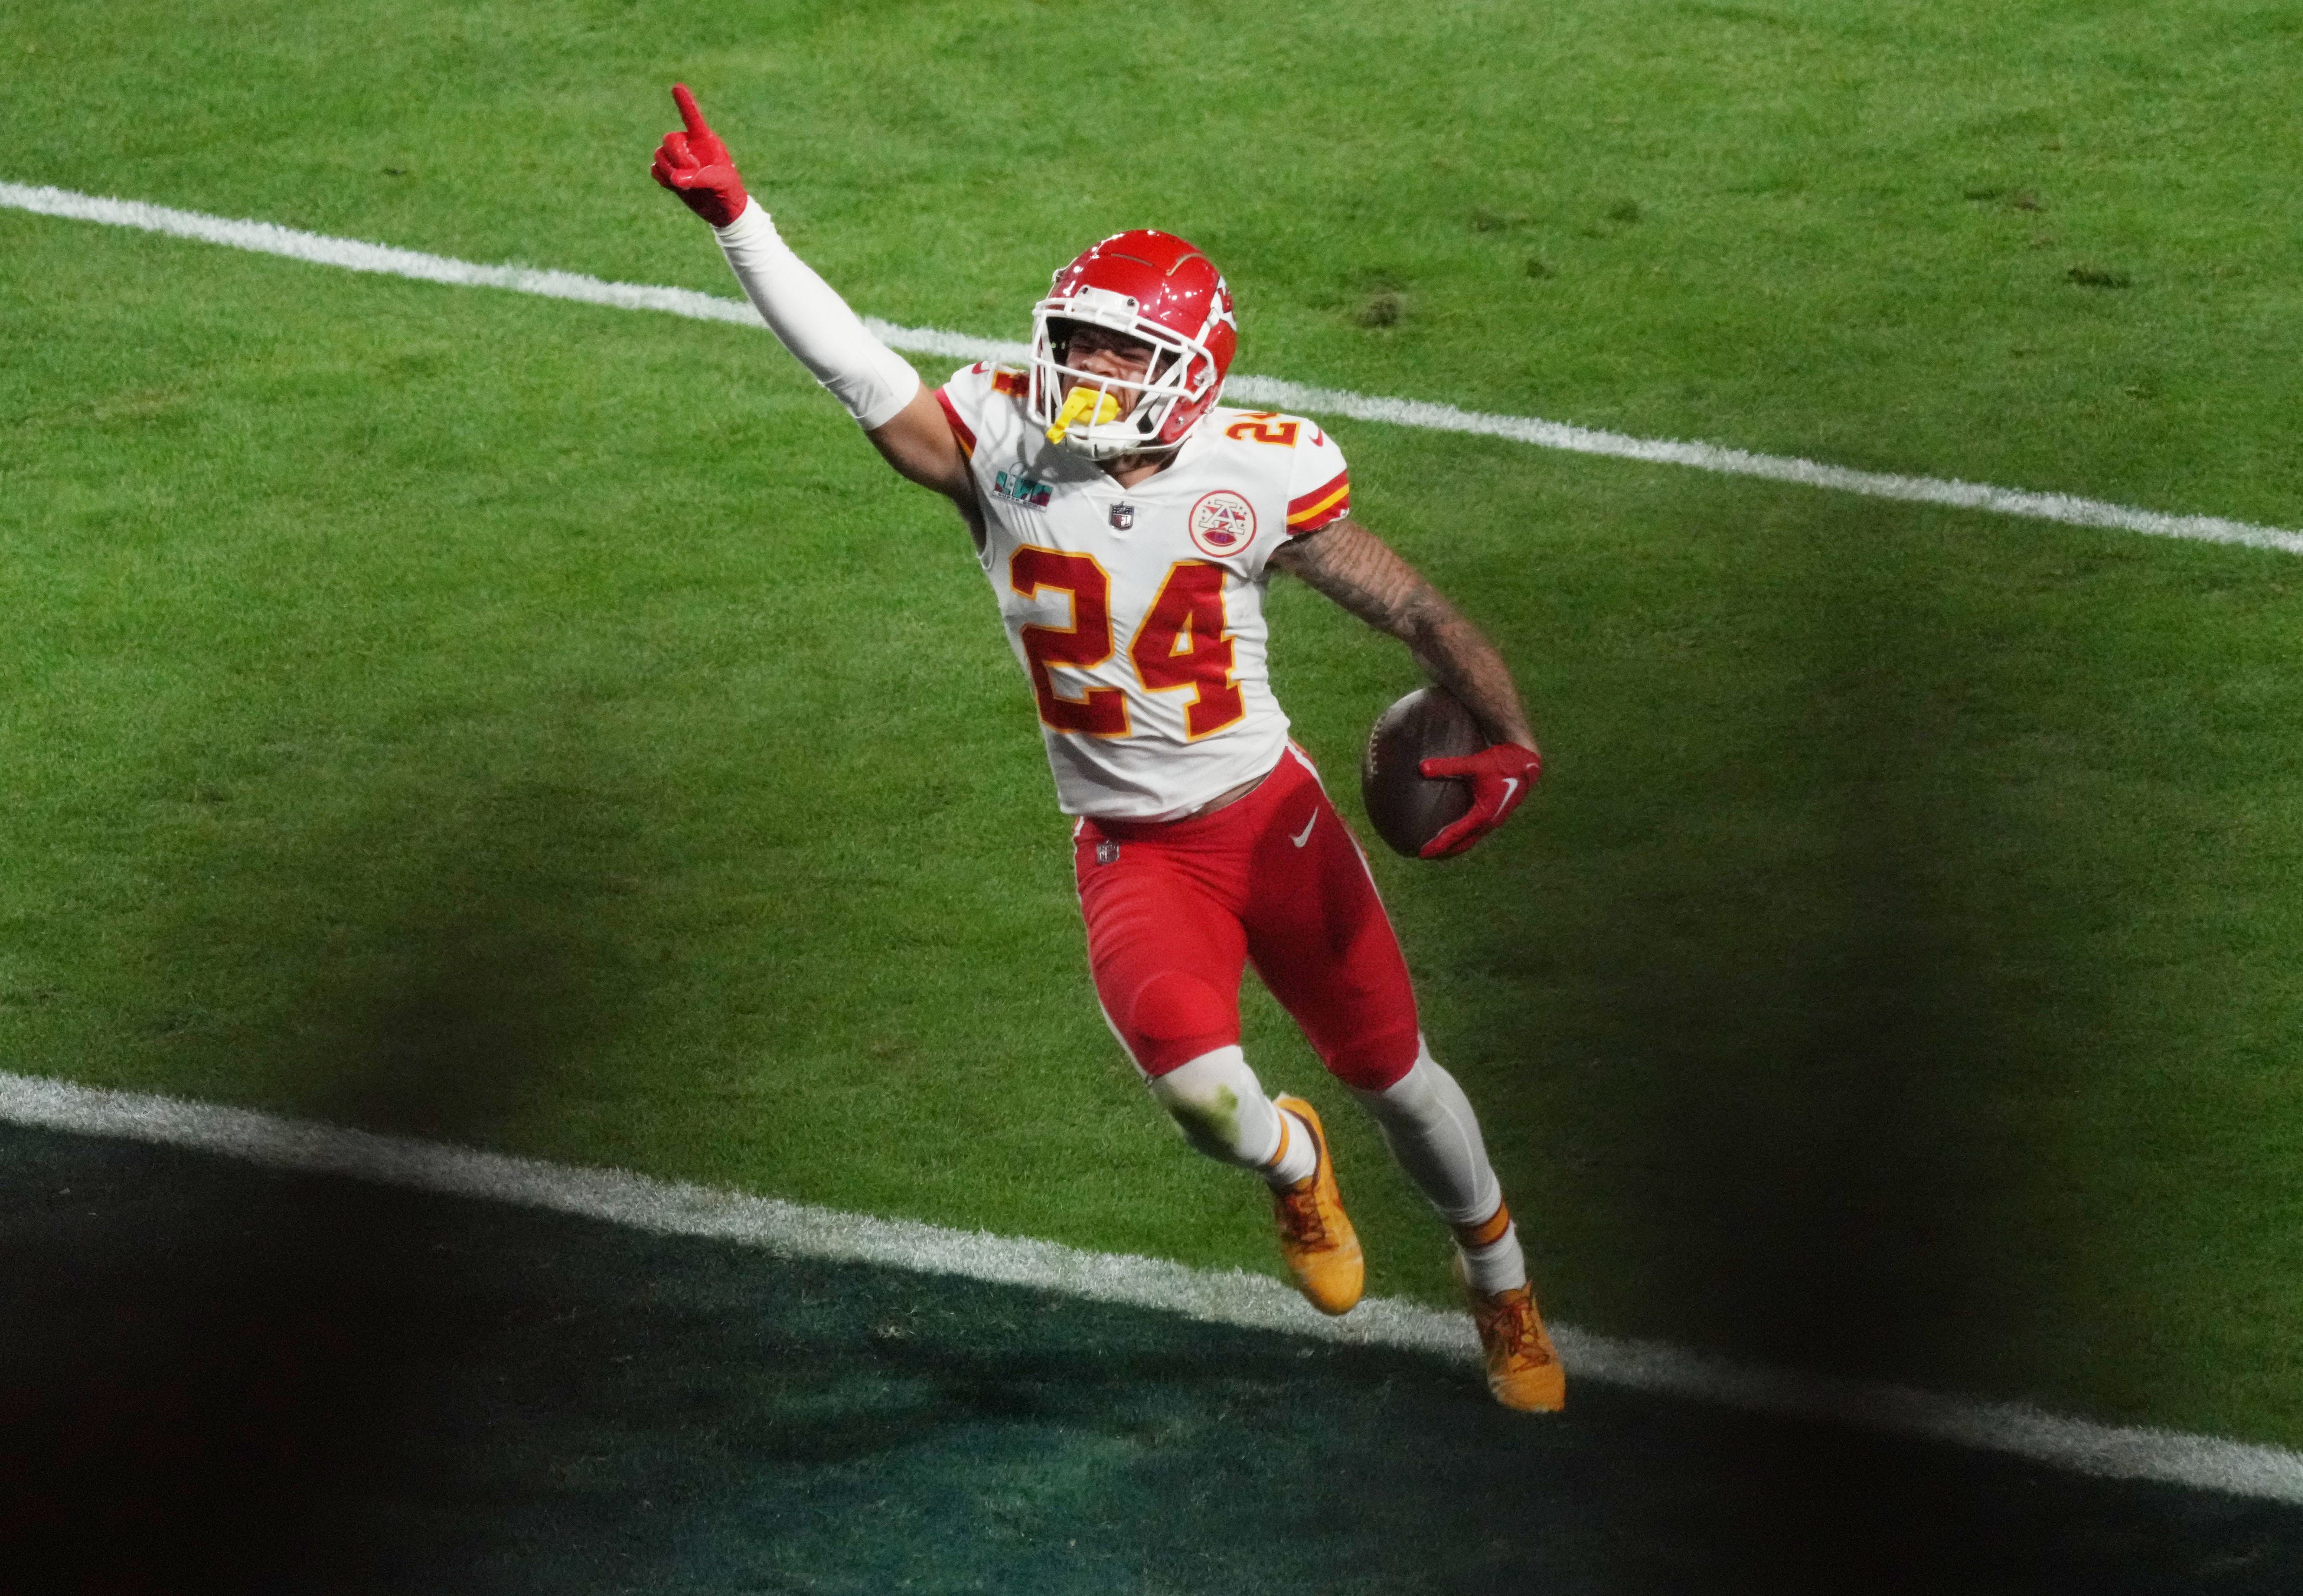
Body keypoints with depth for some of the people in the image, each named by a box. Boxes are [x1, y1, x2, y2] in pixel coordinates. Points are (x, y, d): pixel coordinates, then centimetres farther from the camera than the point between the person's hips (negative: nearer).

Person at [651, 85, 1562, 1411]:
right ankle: (1294, 1165, 15)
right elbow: (855, 366, -18)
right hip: (1130, 851, 0)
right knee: (1203, 1092, -25)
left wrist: (1511, 743, -25)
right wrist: (737, 219, -29)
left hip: (1271, 816, 0)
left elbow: (1420, 613, -9)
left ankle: (1502, 1286, 43)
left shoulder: (1260, 480, -13)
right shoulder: (1005, 448, -10)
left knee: (1396, 1076, 12)